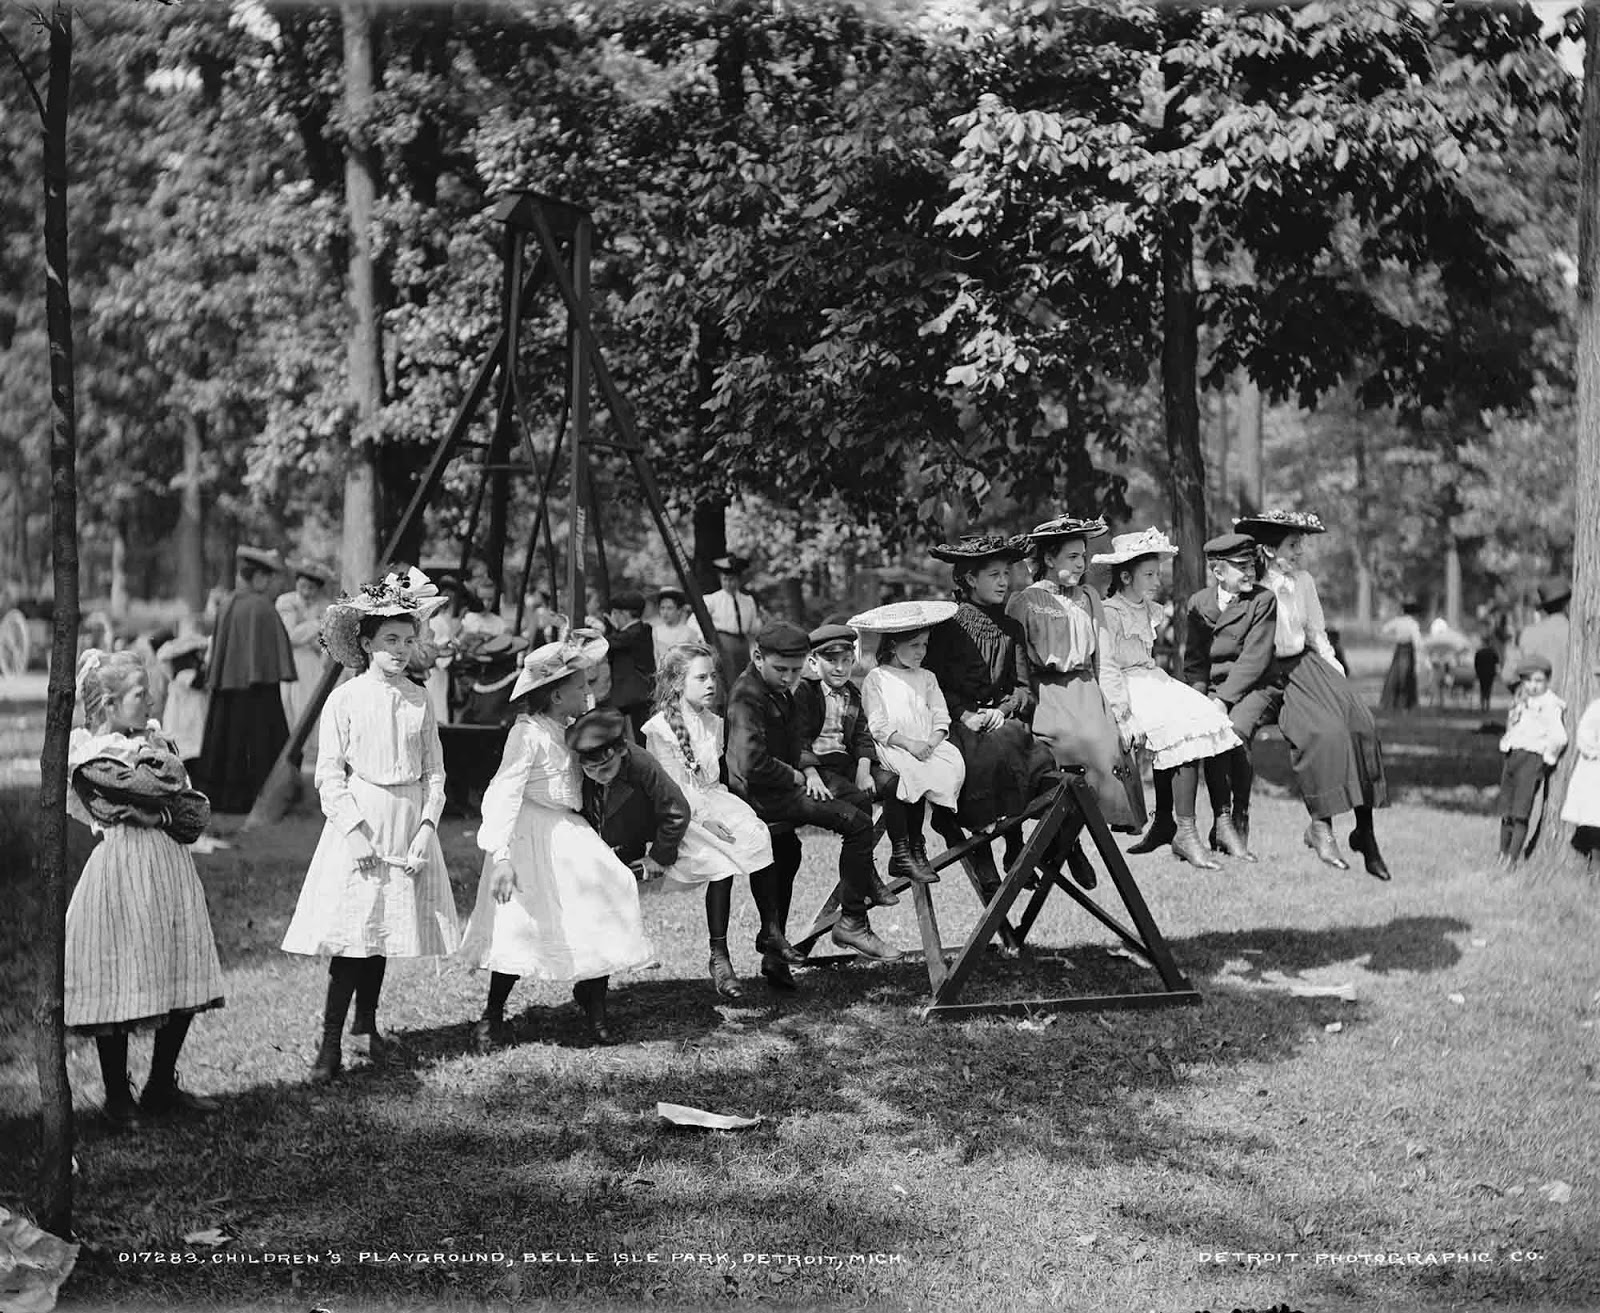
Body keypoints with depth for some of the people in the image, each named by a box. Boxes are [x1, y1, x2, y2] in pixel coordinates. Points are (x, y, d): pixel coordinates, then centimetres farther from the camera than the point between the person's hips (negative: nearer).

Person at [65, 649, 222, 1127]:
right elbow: (167, 782, -18)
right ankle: (117, 1097, 10)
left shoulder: (153, 740, 16)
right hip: (124, 868, -7)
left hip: (170, 868, 7)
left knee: (184, 982, 6)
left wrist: (161, 815, -6)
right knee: (120, 988, -3)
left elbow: (198, 811, 10)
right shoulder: (92, 754, -8)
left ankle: (162, 1088, 19)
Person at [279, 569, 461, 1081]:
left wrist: (427, 825, -4)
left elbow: (435, 771, 7)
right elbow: (330, 773, -6)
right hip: (358, 827, -4)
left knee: (386, 930, 11)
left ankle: (366, 1024, 28)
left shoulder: (420, 702, 5)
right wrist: (354, 827, -14)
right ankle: (330, 1045, -5)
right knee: (351, 934, -8)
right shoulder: (345, 699, -5)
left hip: (408, 826, 4)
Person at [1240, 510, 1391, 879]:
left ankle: (1365, 831, -15)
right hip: (1269, 676, -6)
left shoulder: (1303, 581, 15)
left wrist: (1338, 675, 8)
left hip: (1305, 665, 6)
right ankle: (1321, 827, -22)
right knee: (1325, 731, -29)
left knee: (1361, 722, -18)